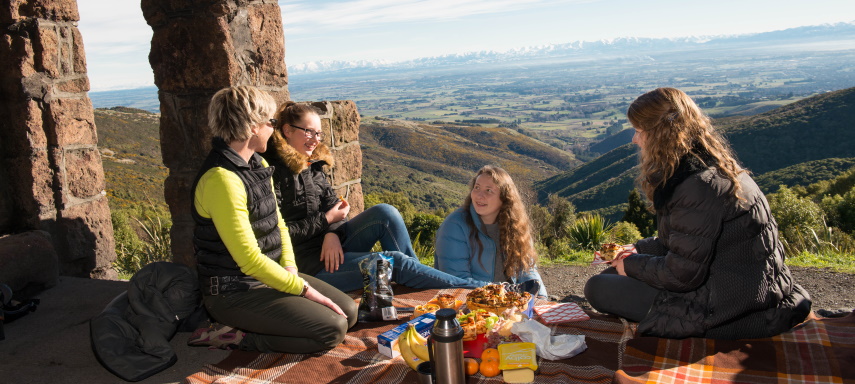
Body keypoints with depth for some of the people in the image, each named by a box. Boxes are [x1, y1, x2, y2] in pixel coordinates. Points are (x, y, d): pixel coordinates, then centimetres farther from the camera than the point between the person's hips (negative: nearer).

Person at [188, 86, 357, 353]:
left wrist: (290, 270, -3)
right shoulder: (221, 180, -23)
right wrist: (303, 289, -17)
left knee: (348, 312, 2)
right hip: (234, 293, -10)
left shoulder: (258, 165, 7)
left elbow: (277, 224, 14)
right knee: (332, 329, -18)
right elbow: (249, 260, -24)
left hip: (270, 277, 10)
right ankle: (235, 337, -8)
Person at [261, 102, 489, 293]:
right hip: (305, 264, -7)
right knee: (395, 262, -18)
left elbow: (332, 207, 7)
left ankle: (419, 282, -9)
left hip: (330, 248, 7)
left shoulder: (312, 166, 13)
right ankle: (477, 291, -10)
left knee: (385, 213, -17)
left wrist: (332, 234, -15)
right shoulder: (274, 172, -12)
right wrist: (325, 220, -13)